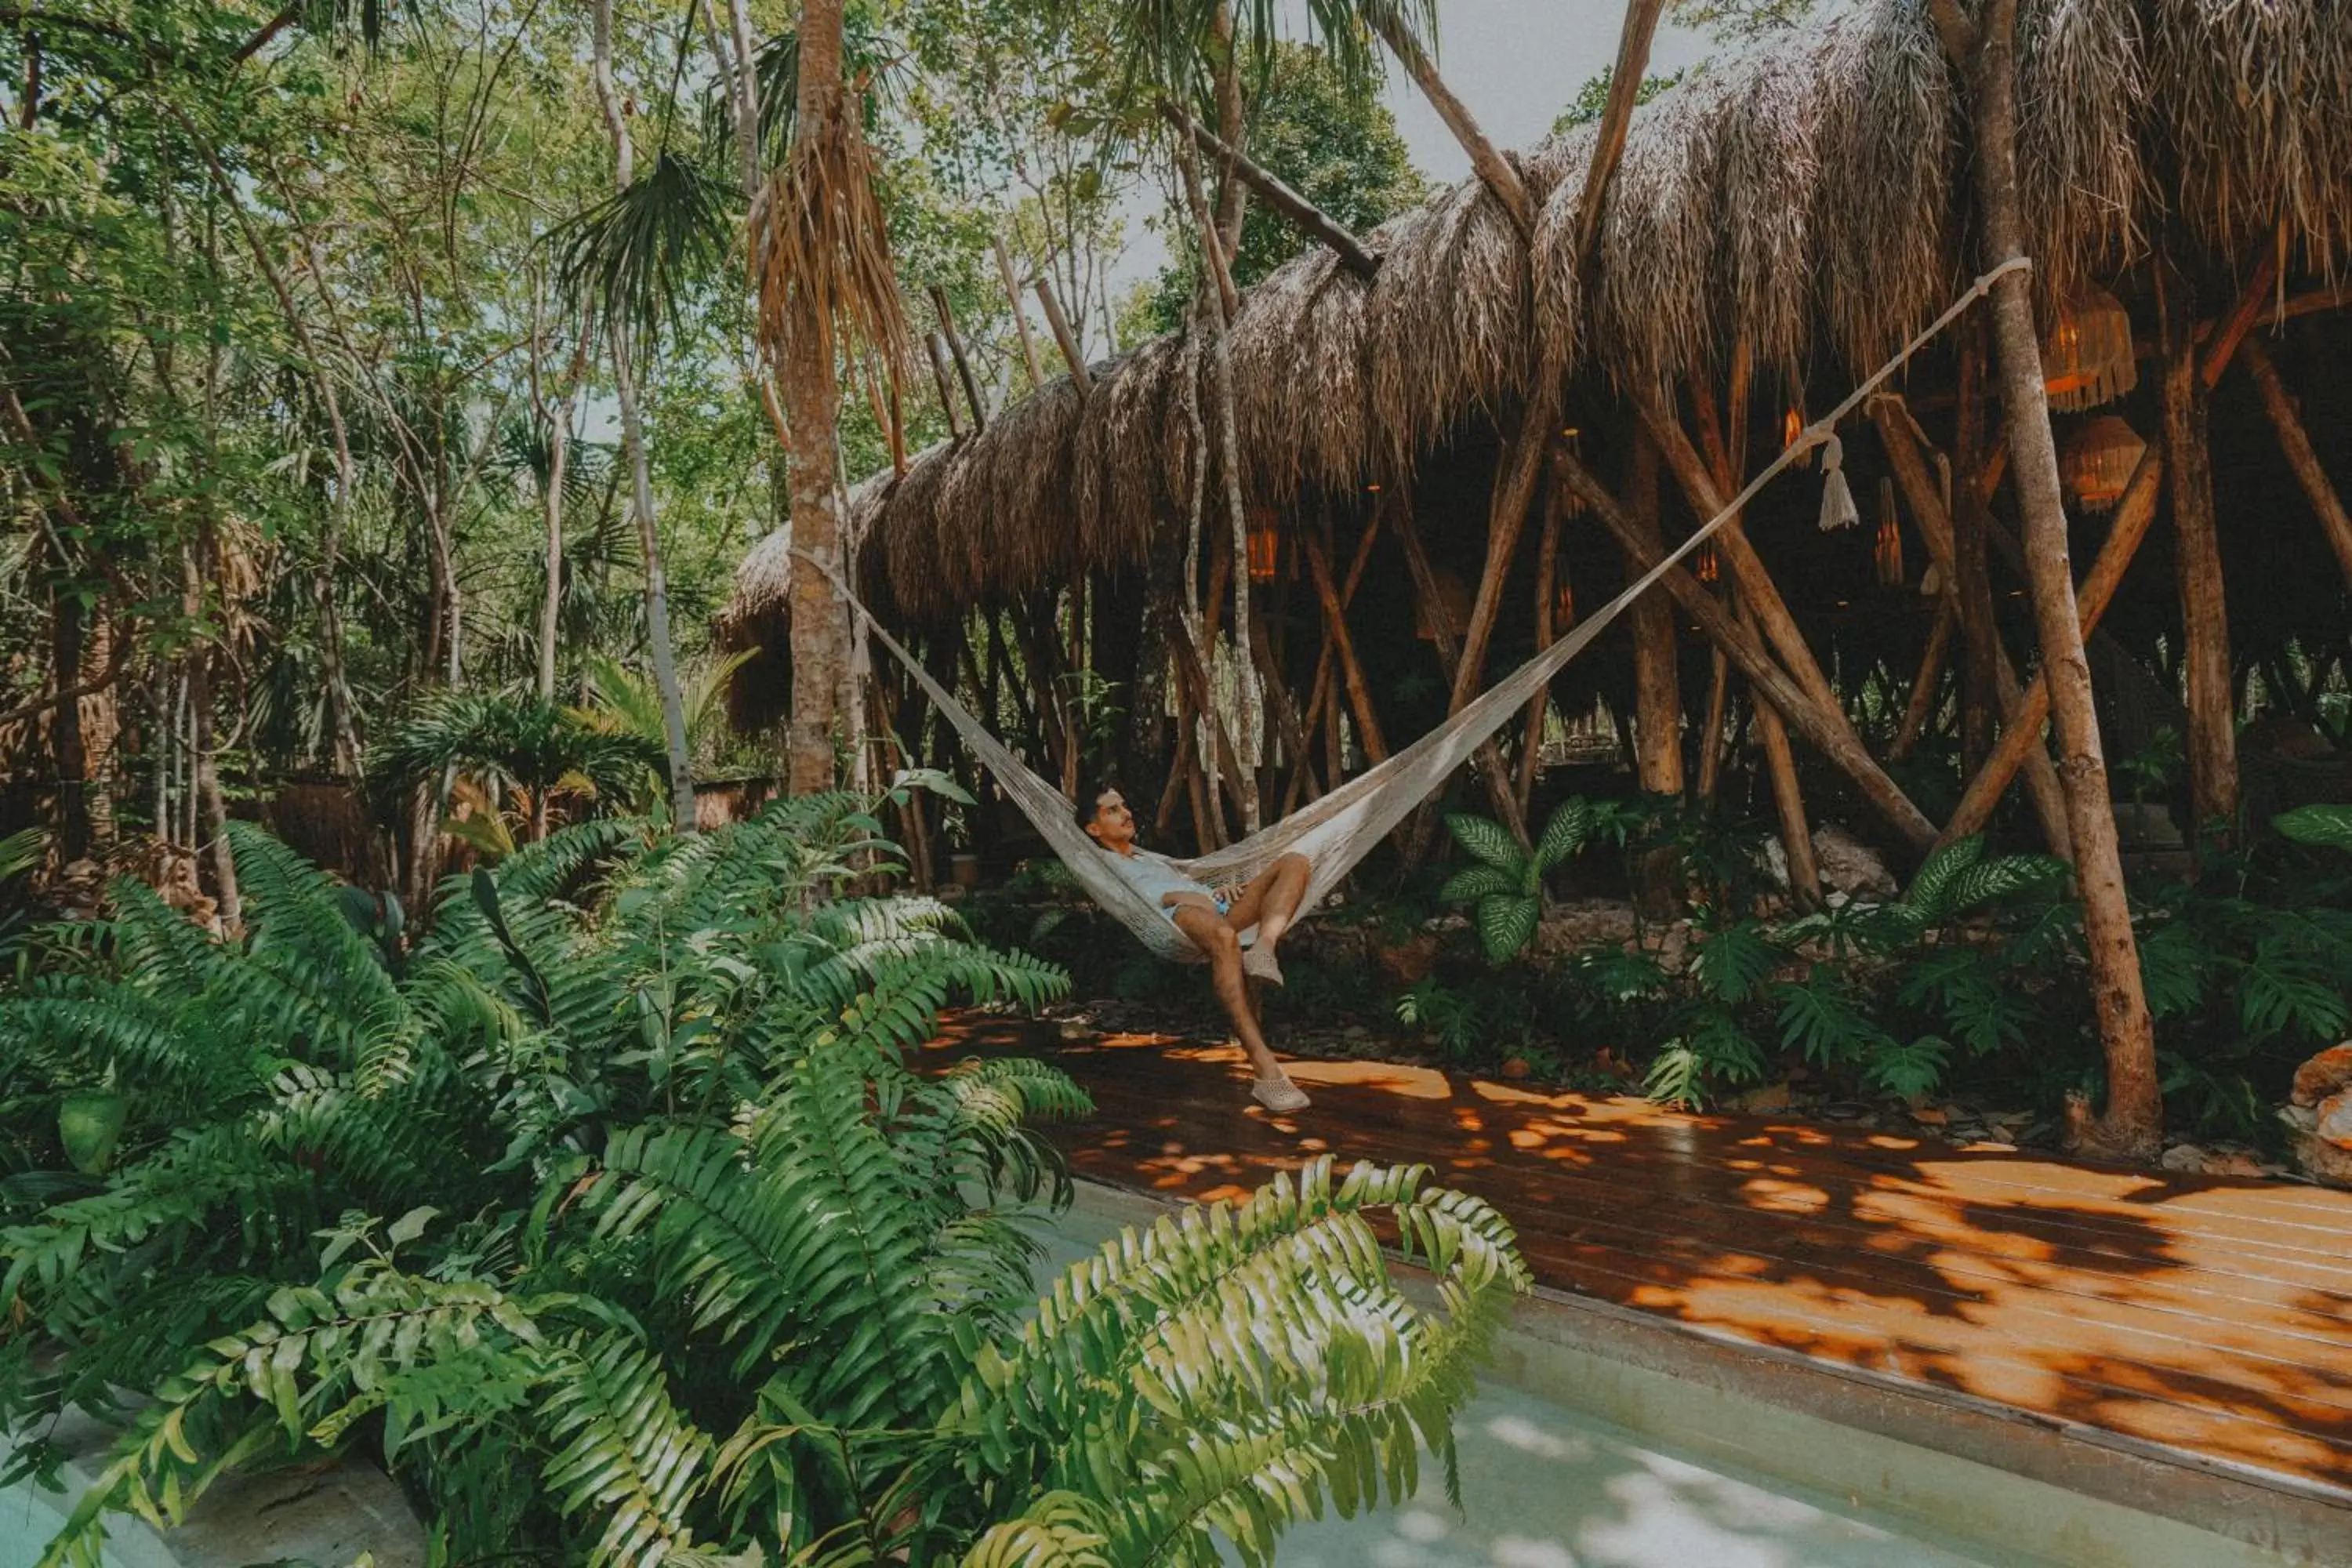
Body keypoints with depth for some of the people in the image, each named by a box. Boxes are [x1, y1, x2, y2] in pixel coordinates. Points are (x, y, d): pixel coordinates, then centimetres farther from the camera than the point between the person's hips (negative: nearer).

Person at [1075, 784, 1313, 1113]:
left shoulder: (1156, 858, 44)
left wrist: (1221, 890, 8)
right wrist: (1174, 897, -15)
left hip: (1217, 907, 7)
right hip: (1174, 917, -7)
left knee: (1294, 862, -12)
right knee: (1223, 936, -42)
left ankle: (1263, 948, -41)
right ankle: (1267, 1074, -49)